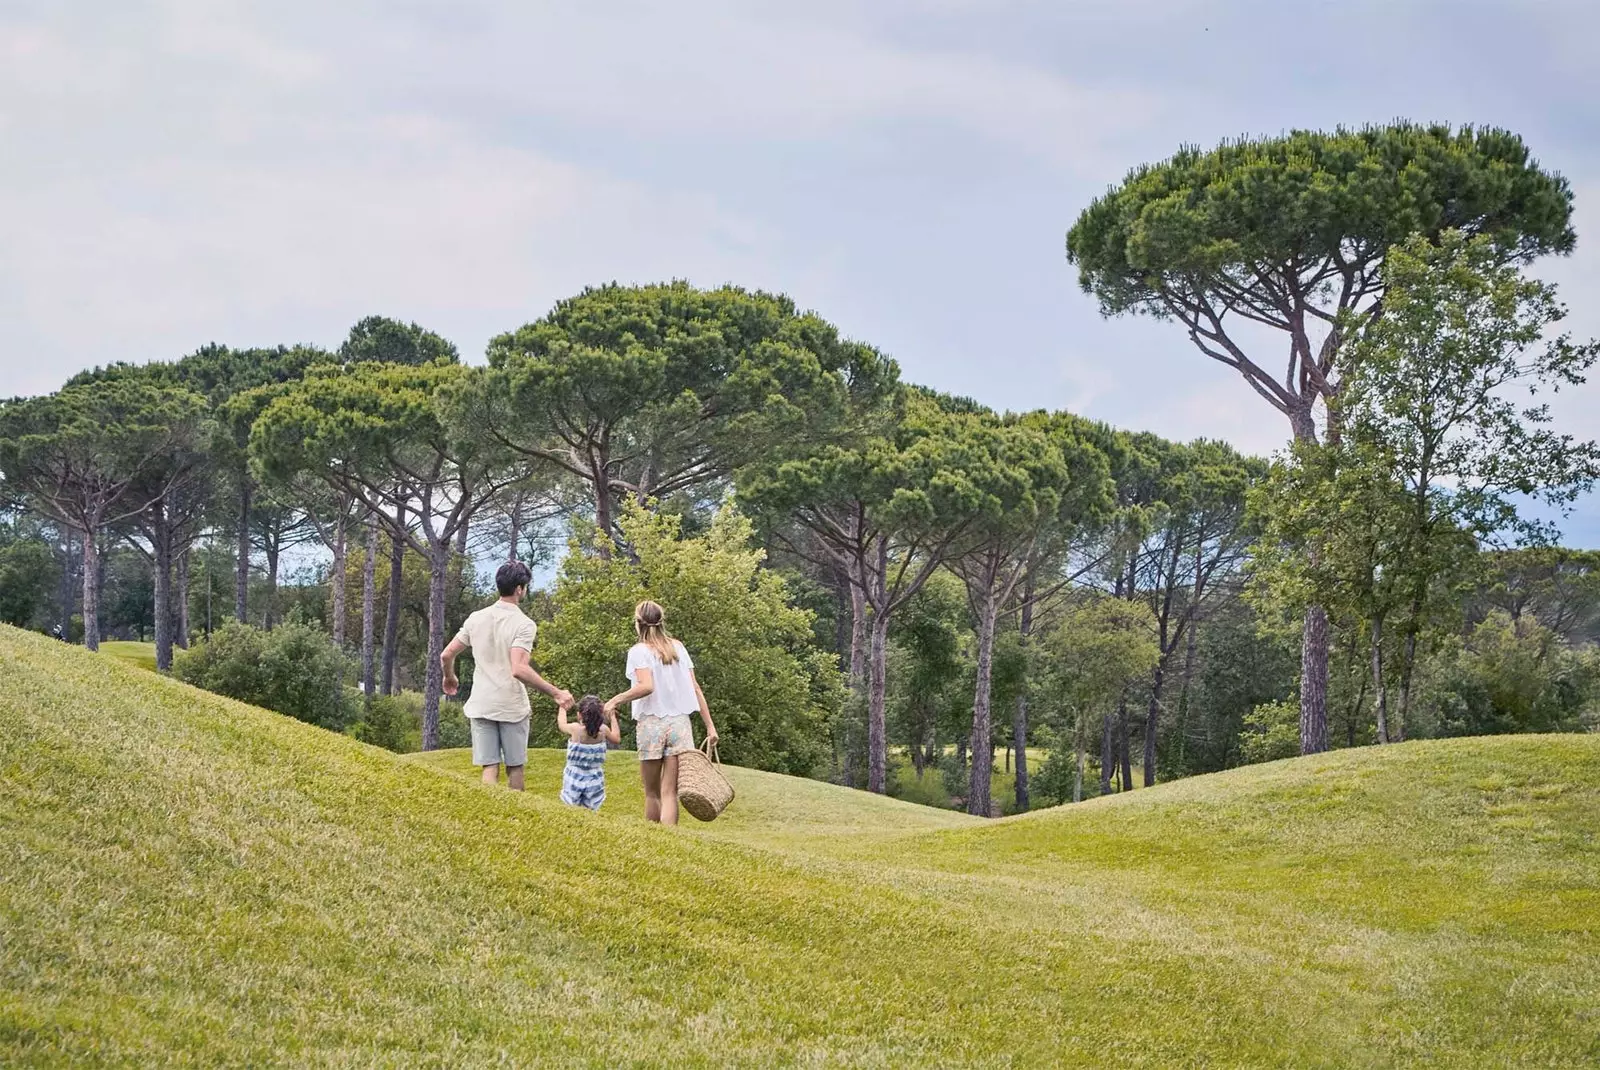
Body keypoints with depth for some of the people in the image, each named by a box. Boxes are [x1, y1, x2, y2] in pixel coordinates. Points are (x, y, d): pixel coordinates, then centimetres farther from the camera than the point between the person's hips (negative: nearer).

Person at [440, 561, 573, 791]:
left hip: (481, 705, 4)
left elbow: (446, 655, 9)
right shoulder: (524, 625, -13)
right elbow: (519, 669, -25)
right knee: (515, 767, 10)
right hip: (512, 708, -4)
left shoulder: (476, 619, 5)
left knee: (490, 767, 3)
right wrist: (555, 693, -21)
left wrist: (450, 678, 30)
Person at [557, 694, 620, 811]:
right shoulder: (603, 730, -7)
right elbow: (617, 738, 15)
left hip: (574, 778, -2)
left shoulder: (575, 729, -11)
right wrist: (612, 717, 26)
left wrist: (562, 707, 30)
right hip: (594, 780, 2)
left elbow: (561, 724, 12)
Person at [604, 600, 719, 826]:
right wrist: (710, 726, 9)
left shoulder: (639, 651, -4)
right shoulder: (678, 647, 11)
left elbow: (646, 687, -20)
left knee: (652, 792, 12)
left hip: (652, 724, -3)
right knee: (669, 792, -3)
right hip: (680, 722, 3)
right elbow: (695, 688, 8)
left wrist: (616, 700, -10)